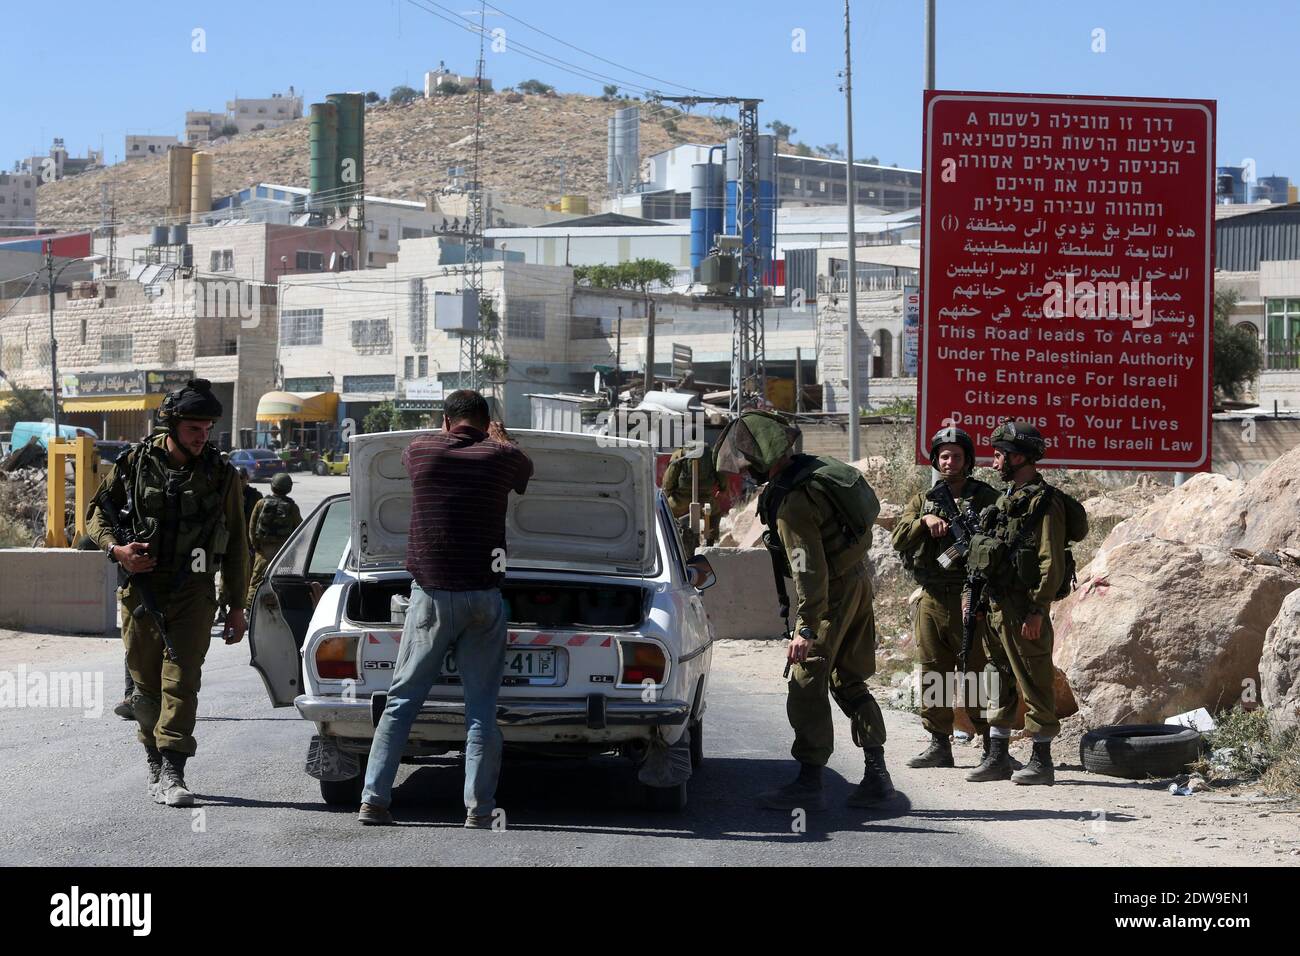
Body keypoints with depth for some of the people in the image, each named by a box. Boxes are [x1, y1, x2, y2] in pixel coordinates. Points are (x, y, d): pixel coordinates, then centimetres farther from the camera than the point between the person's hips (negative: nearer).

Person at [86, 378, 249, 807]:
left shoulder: (220, 475, 4)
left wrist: (236, 606, 8)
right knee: (146, 681, 8)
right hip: (141, 588, 1)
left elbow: (235, 545, 10)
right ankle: (156, 763, 24)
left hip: (193, 592, -1)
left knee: (181, 680, -13)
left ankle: (171, 773, -17)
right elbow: (98, 512, 10)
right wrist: (116, 549, -10)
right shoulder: (135, 463, 2)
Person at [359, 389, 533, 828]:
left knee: (402, 699, 6)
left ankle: (374, 799, 1)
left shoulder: (420, 451, 1)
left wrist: (448, 430, 47)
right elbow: (525, 470, 24)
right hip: (484, 595, 0)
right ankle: (478, 809, 0)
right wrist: (499, 437, 44)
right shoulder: (501, 457, -1)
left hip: (431, 594, 0)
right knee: (481, 707, 3)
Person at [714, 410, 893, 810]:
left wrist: (807, 627, -27)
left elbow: (809, 570, -28)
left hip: (832, 594, -10)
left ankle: (809, 782, -4)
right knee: (849, 683, 15)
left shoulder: (792, 502, -24)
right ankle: (876, 774, 15)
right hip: (857, 582, 10)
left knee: (807, 687, -4)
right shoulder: (817, 468, 5)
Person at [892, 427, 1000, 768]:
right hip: (931, 600, 4)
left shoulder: (985, 498, 4)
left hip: (969, 601, -4)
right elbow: (899, 539, 2)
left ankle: (992, 745, 2)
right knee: (934, 675, 6)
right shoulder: (922, 500, 14)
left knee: (976, 675, -5)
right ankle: (939, 744, 12)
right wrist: (925, 520, -14)